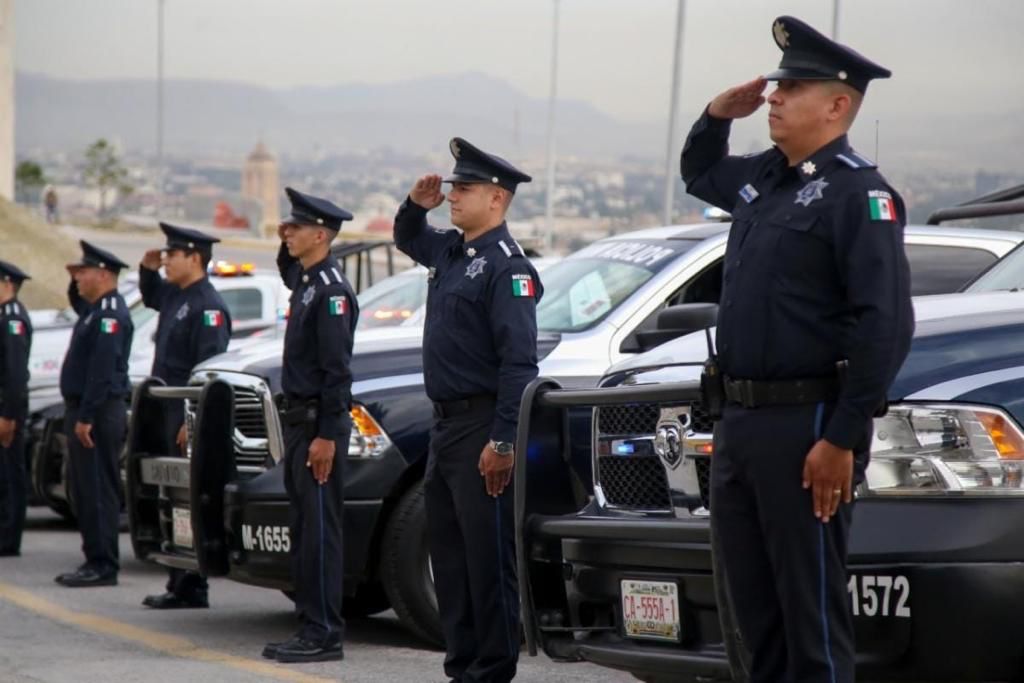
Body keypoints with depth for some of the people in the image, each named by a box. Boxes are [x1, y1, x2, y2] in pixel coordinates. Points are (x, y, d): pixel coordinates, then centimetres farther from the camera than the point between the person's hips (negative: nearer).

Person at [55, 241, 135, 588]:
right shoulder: (95, 308, 15)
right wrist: (75, 282, 17)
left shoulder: (110, 313, -16)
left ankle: (103, 565, -7)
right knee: (84, 490, 12)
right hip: (83, 409, 10)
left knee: (98, 491, -9)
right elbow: (75, 301, 39)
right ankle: (95, 560, 17)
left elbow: (102, 370, -22)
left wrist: (86, 417, -24)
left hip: (99, 414, -10)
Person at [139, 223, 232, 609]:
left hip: (190, 417, -10)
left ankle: (191, 589, -4)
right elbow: (151, 298, 39)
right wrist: (148, 270, 18)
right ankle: (180, 584, 16)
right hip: (171, 414, 10)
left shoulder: (208, 306, -15)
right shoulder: (175, 295, 14)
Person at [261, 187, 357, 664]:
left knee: (320, 530, -8)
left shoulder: (332, 290, -15)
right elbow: (288, 274, 41)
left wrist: (326, 435, -21)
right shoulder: (305, 281, 13)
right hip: (298, 419, 10)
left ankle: (325, 636, -6)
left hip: (320, 423, -10)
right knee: (303, 530, 11)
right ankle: (310, 628, 16)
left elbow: (337, 370, -19)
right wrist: (286, 246, 20)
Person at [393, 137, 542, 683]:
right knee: (448, 552, 12)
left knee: (487, 556, -5)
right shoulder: (450, 251, 14)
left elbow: (518, 361, -20)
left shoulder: (506, 265, -14)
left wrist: (503, 442, -24)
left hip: (481, 428, -9)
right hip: (445, 423, 10)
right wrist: (415, 204, 15)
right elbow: (407, 239, 38)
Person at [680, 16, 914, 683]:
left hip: (805, 427, -9)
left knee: (811, 606, -3)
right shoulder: (763, 177, 14)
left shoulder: (857, 193, -13)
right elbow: (699, 173, 37)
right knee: (755, 602, 14)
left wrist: (843, 440, -23)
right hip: (740, 420, 9)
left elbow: (886, 325, -19)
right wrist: (717, 115, 15)